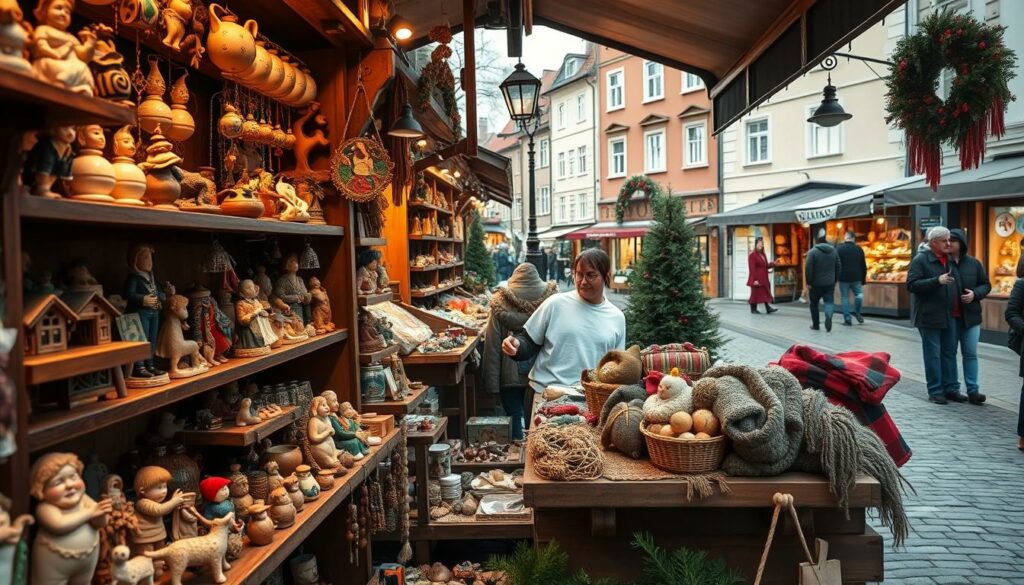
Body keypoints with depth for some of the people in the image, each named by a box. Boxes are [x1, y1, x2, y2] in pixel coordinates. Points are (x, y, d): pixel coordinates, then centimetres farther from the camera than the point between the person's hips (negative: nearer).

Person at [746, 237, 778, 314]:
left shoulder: (763, 254, 14)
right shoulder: (752, 255, -12)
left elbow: (765, 266, 20)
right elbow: (752, 269, -17)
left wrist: (771, 264, -1)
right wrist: (755, 280, -22)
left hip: (764, 278, 8)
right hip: (756, 278, -8)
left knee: (765, 293, 4)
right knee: (755, 293, -2)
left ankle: (768, 308, 4)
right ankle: (753, 309, 6)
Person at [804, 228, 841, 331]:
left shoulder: (813, 251, -10)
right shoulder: (833, 250, 6)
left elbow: (808, 268, -16)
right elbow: (839, 267, 9)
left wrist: (808, 283, -9)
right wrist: (835, 280, 16)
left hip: (816, 283, -3)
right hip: (830, 283, 3)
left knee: (814, 304, 13)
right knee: (829, 301, 2)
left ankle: (816, 325, 19)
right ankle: (828, 315, -29)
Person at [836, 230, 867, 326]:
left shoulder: (839, 249, -3)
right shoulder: (859, 249, 6)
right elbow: (864, 266, 10)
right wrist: (863, 280, 18)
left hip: (844, 278, -1)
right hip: (856, 278, 2)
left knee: (845, 298, 2)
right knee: (859, 294, 20)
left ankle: (847, 319, 0)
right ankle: (857, 312, 8)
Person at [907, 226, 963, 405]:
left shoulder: (951, 260, 13)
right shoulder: (920, 260, -7)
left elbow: (956, 284, 25)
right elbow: (912, 285, -16)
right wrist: (937, 281, -25)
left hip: (950, 315, 7)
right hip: (929, 316, -6)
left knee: (950, 352, 12)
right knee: (933, 354, 1)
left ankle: (951, 388, 21)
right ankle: (935, 391, 8)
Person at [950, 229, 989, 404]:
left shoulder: (974, 263, 4)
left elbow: (986, 285, 10)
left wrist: (975, 294, -8)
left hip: (970, 316, 2)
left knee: (970, 354, 5)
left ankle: (973, 390, 9)